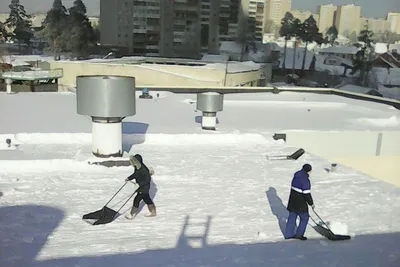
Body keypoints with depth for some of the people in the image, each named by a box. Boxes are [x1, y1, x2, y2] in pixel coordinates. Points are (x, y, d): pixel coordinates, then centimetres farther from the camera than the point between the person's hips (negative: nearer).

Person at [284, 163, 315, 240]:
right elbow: (306, 194, -20)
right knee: (304, 217, 10)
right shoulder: (305, 180, -21)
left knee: (292, 217, 16)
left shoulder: (296, 176, 6)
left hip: (292, 200, 8)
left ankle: (288, 234, 23)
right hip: (300, 203, -8)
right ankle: (299, 234, 16)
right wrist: (311, 203, -7)